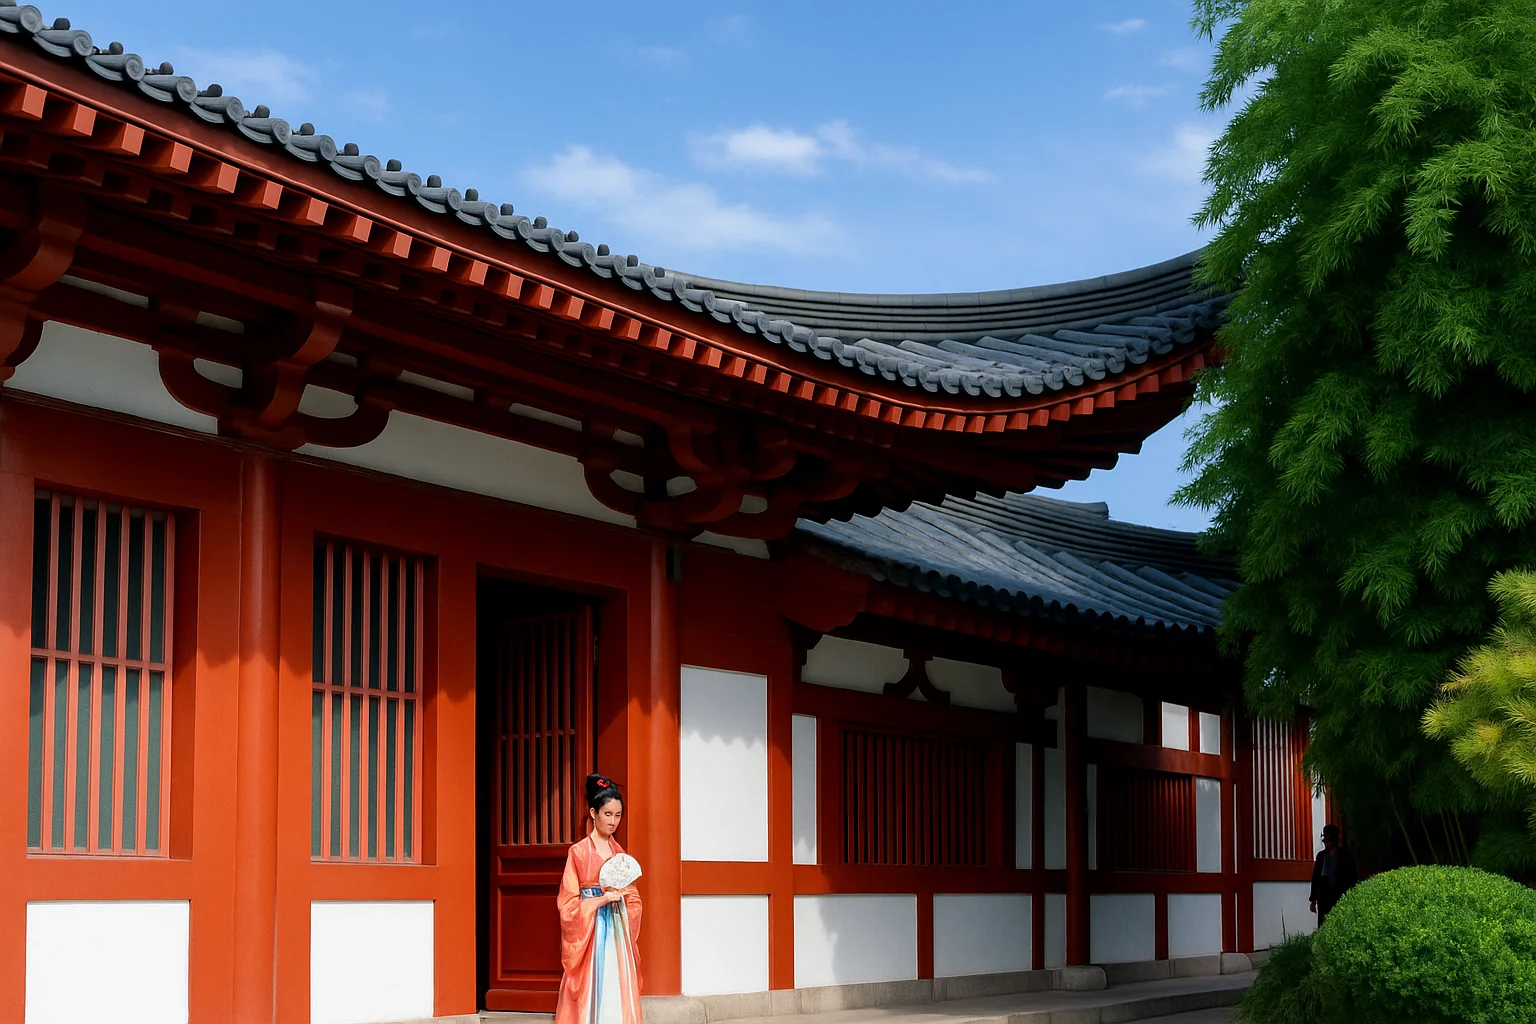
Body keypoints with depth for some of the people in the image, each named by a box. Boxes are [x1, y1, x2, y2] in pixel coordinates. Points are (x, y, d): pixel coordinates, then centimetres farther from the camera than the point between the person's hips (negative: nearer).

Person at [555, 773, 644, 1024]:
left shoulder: (620, 853, 12)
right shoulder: (578, 852, -4)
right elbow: (568, 903, -7)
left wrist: (620, 895, -6)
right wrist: (601, 899, -17)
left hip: (617, 931, 5)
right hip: (590, 931, -5)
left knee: (619, 995, 1)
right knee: (591, 995, -8)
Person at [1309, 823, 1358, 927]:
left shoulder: (1345, 856, 3)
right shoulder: (1321, 856, 14)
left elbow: (1352, 878, 3)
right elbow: (1315, 878, 16)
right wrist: (1313, 900, 14)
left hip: (1340, 898, -4)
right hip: (1324, 897, 4)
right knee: (1323, 927, -4)